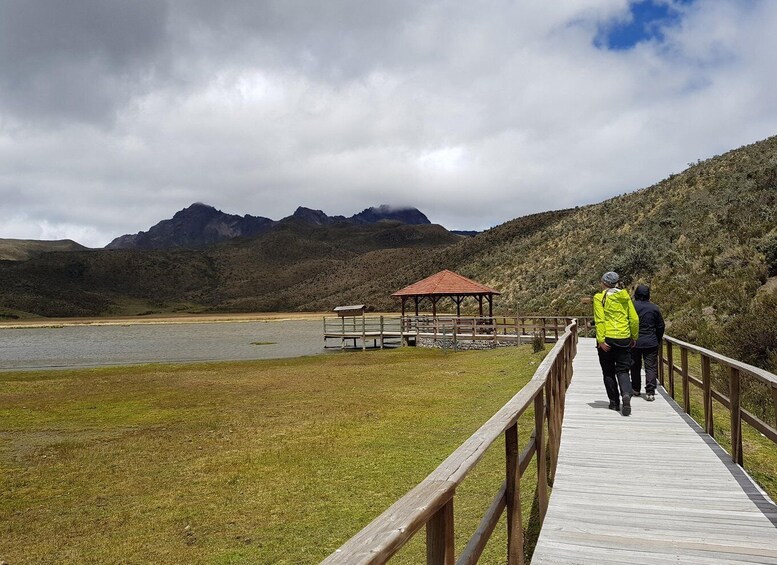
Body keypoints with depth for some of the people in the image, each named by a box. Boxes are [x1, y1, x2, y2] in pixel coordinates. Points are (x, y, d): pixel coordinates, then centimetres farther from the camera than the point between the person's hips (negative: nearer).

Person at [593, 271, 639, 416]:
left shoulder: (599, 297, -6)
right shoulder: (625, 296, 6)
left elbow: (599, 320, -14)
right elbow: (634, 319, 4)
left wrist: (601, 340, -15)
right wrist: (634, 337, 15)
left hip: (607, 338, -3)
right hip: (624, 338, 3)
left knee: (608, 372, 11)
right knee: (623, 370, 8)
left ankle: (614, 402, 15)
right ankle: (626, 394, -18)